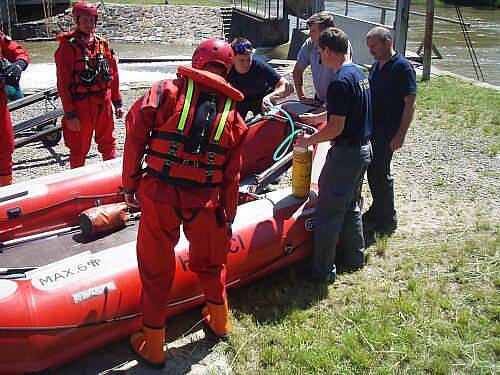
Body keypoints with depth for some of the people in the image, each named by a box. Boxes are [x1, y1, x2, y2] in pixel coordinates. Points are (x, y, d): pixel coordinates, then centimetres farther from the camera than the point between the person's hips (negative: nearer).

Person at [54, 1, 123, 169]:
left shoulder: (102, 43, 7)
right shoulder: (68, 45, -9)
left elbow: (113, 75, 13)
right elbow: (63, 83, -12)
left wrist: (117, 102, 10)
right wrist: (70, 114, -15)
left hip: (104, 104, 5)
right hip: (80, 105, -5)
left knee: (108, 143, 17)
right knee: (79, 149, 7)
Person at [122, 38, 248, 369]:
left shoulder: (167, 91, -2)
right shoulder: (233, 114, 5)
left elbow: (135, 136, -6)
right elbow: (232, 175, 6)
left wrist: (130, 184, 3)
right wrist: (228, 218, 16)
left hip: (159, 196, -2)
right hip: (205, 202, 2)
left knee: (156, 268, 12)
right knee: (209, 261, 25)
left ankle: (153, 347, 25)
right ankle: (220, 319, 46)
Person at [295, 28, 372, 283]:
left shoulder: (340, 82, -22)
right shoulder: (359, 74, 9)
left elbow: (336, 128, -23)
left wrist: (309, 140, -9)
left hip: (346, 154, -10)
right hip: (364, 149, 10)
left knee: (328, 212, 1)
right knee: (350, 205, 23)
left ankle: (323, 270, 11)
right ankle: (354, 257, 36)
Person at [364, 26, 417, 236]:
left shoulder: (402, 67, -13)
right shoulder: (376, 65, 13)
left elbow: (410, 103, -16)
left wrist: (401, 135, -20)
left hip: (388, 131, -8)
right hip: (371, 126, 8)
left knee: (380, 173, -3)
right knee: (372, 171, 15)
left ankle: (388, 220, 12)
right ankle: (377, 211, 32)